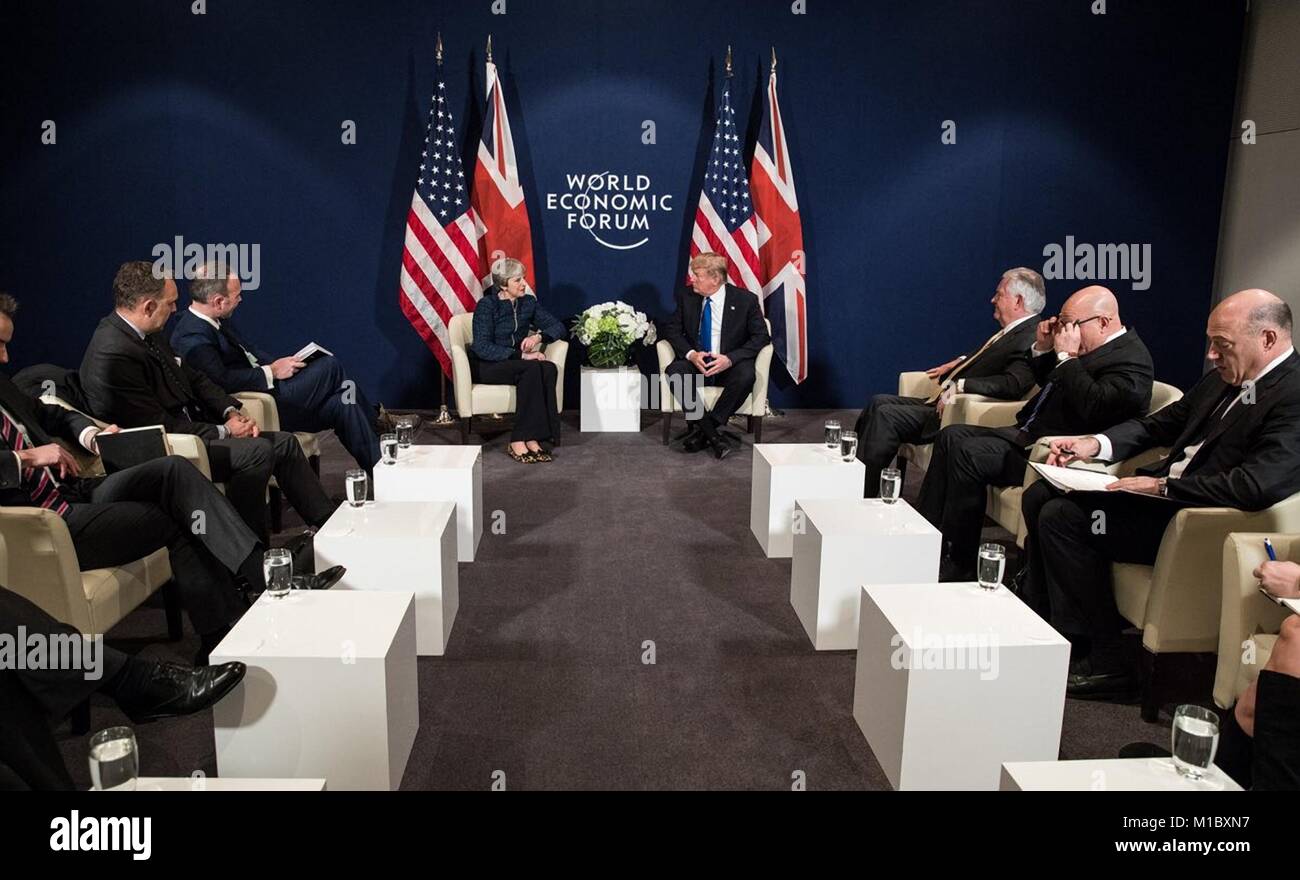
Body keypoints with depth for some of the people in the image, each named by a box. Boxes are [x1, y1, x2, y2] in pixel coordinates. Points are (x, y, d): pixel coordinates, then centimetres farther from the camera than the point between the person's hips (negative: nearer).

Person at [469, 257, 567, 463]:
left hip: (515, 362, 5)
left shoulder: (528, 302, 4)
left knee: (548, 368, -28)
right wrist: (522, 355, -28)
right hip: (486, 366, -5)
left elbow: (559, 327, 5)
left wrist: (539, 336, -17)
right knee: (532, 369, -33)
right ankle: (520, 440, -32)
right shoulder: (487, 305, -12)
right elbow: (482, 347, -22)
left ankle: (531, 438, -30)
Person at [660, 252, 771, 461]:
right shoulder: (686, 297, 3)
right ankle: (712, 436, -29)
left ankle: (700, 430, -23)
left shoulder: (745, 300, -6)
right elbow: (671, 329, 5)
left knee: (746, 376, -35)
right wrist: (691, 354, -15)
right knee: (674, 372, -30)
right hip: (696, 363, 2)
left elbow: (761, 336, -6)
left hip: (730, 365, -2)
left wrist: (730, 358, -21)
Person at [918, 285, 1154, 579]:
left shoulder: (1132, 359, -13)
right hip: (1029, 432, 11)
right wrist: (1043, 348, 9)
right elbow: (1046, 381, 27)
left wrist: (1067, 356, -21)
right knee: (952, 436, 3)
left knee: (968, 453, -24)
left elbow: (1093, 408, -27)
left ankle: (958, 565, -14)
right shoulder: (1093, 348, 15)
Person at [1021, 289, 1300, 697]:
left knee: (1063, 517, -21)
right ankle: (1041, 625, 13)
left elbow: (1255, 486, -29)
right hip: (1163, 489, 10)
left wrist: (1162, 487, -22)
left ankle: (1105, 660, -8)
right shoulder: (1224, 377, 11)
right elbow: (1159, 424, 18)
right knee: (1039, 496, 4)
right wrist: (1096, 444, 0)